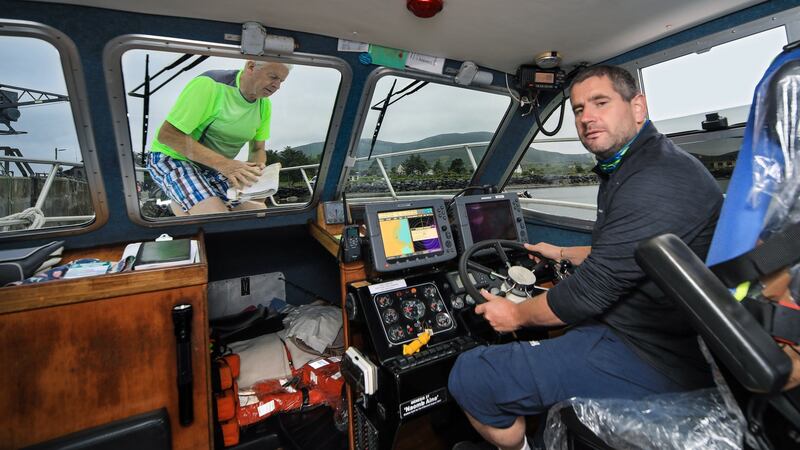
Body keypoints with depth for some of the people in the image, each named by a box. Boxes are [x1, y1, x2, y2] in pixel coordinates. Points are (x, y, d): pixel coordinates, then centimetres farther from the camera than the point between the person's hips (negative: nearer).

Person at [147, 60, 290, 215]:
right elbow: (166, 134, -25)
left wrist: (256, 170, -18)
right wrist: (224, 164, -36)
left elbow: (258, 149, 7)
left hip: (215, 167, 7)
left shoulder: (264, 105, -2)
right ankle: (181, 206, 4)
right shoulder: (209, 84, -23)